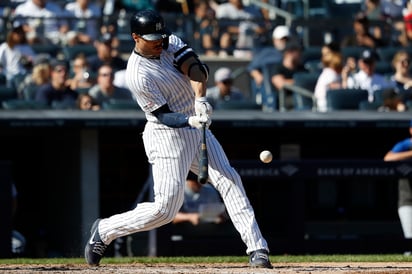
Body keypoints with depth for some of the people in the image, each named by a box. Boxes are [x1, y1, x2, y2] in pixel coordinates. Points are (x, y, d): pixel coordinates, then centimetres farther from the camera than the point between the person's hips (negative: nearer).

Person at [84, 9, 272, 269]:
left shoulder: (171, 43, 1)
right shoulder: (138, 75, -19)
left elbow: (197, 68, -15)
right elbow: (164, 115, -19)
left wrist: (200, 98, -32)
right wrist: (190, 121, -37)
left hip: (197, 127, 7)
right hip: (167, 136, -7)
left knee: (229, 180, -9)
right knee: (165, 209, -10)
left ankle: (257, 248, -12)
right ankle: (104, 231, 9)